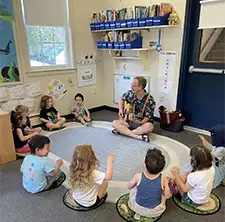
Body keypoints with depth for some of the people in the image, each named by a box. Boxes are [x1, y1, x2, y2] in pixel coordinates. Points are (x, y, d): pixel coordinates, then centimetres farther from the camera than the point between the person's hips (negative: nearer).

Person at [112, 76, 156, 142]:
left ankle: (122, 131, -25)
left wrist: (139, 122, -35)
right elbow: (122, 98, 16)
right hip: (131, 121, 4)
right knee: (115, 123, -20)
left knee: (149, 127, -39)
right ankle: (139, 136, -32)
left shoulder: (150, 100, -19)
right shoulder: (130, 93, -6)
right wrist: (120, 109, 2)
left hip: (143, 123, -4)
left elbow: (147, 117, -17)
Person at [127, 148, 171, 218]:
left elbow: (129, 186, -7)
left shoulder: (138, 176, -26)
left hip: (138, 208, -1)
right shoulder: (163, 179, -26)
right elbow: (168, 196, -14)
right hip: (155, 212, 1)